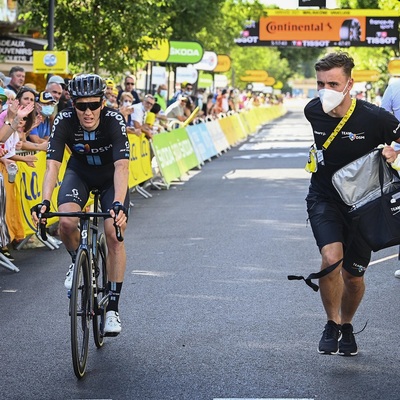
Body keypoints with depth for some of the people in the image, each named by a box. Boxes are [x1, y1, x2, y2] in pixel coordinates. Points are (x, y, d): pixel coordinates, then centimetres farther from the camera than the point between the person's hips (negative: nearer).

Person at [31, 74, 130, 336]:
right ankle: (78, 262, 7)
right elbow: (52, 165, -32)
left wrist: (119, 204, -56)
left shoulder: (114, 121, -32)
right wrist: (44, 202, -48)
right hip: (79, 173, 1)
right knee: (66, 222, -27)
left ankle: (113, 309, -5)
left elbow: (122, 167, -40)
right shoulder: (64, 122, -27)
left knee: (114, 233, -17)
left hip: (111, 176, -1)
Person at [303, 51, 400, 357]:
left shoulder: (374, 117, -20)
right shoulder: (313, 112, -8)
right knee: (332, 258, -24)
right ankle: (332, 324, -1)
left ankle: (347, 326, 38)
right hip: (324, 199, 1)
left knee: (354, 275, 8)